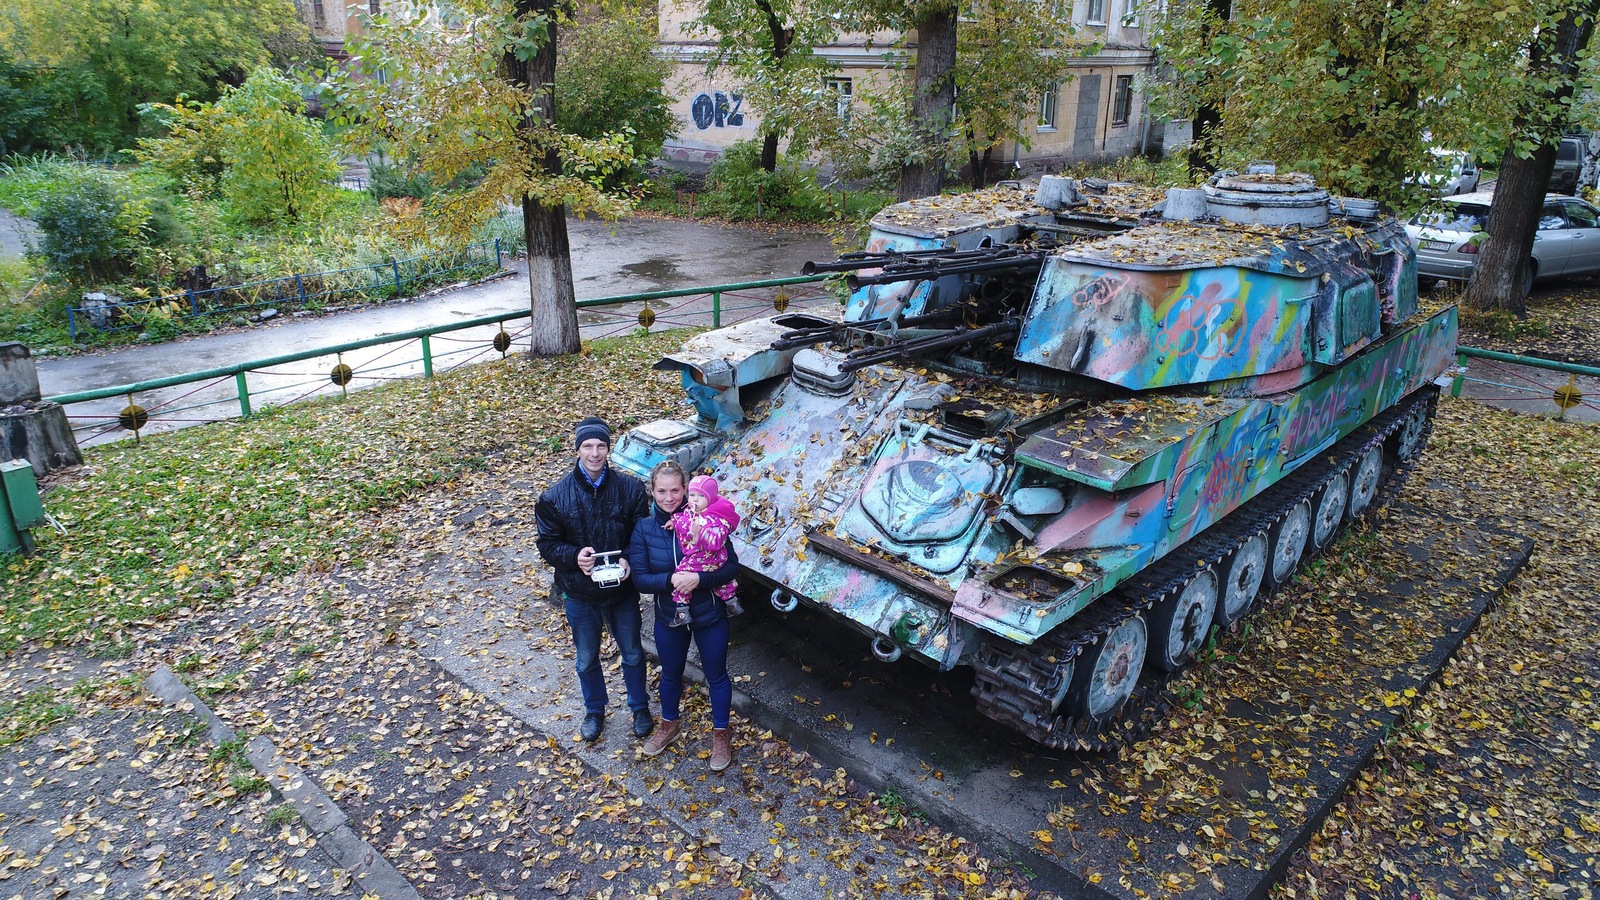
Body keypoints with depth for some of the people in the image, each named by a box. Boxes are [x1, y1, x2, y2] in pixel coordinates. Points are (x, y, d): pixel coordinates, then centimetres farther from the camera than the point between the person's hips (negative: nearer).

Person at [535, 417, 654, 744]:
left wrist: (629, 560, -25)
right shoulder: (555, 497, -12)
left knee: (633, 654, 18)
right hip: (579, 594, 0)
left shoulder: (630, 488, -12)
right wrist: (573, 556, -27)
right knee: (586, 659, 20)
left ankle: (640, 708, 42)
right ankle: (594, 711, 45)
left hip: (622, 589, 0)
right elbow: (547, 544, -7)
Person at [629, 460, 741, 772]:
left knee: (716, 676, 17)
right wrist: (670, 580, -31)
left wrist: (698, 578, -33)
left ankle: (720, 734, 40)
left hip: (710, 617, -2)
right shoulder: (644, 529, -12)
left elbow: (732, 566, -18)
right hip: (669, 618, 2)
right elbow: (639, 578, -14)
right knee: (670, 674, 24)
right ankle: (669, 726, 51)